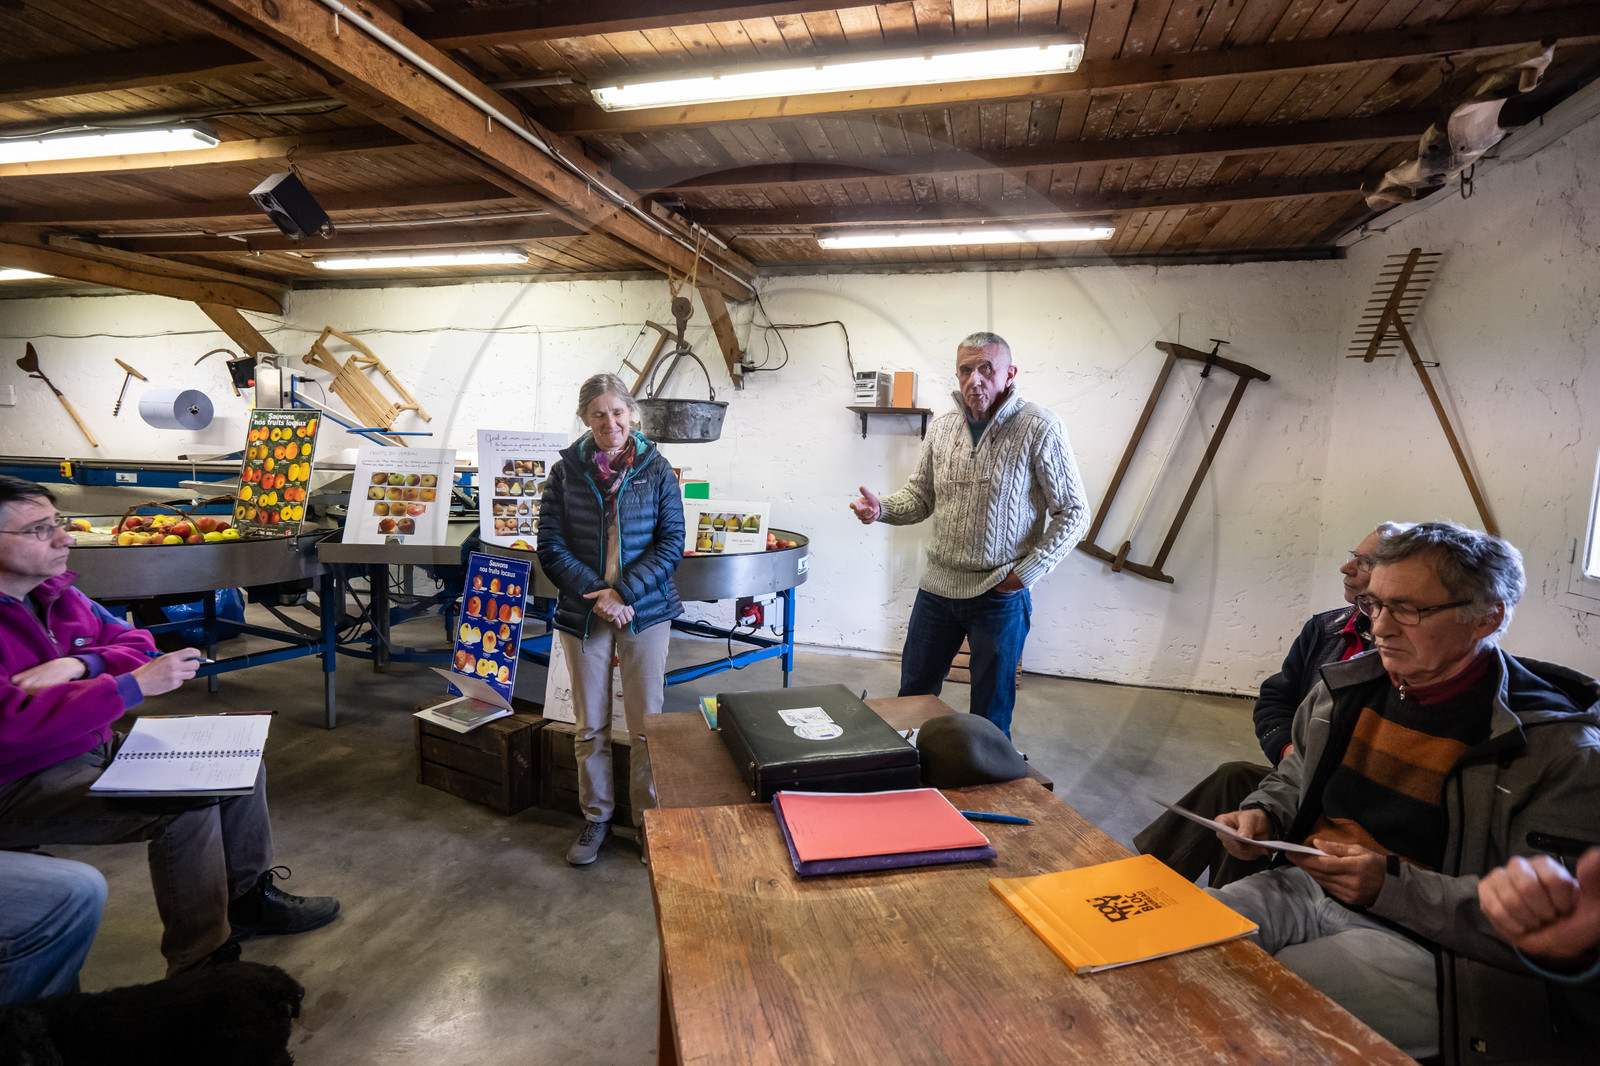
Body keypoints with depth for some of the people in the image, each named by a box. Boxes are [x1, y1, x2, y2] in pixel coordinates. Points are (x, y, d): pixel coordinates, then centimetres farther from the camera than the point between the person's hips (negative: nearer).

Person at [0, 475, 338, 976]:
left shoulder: (56, 593, 5)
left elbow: (134, 643, 7)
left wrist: (79, 664, -15)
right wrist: (135, 684, -34)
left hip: (98, 746, 9)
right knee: (189, 806, -28)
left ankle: (249, 900, 16)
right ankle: (201, 965, -12)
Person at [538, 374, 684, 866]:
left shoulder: (656, 469, -2)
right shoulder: (566, 471, 0)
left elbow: (671, 542, -5)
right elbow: (550, 545, -2)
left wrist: (625, 591, -15)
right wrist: (596, 594, -13)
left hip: (645, 610, -1)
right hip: (583, 613, 1)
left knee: (647, 725, 6)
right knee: (590, 726, 12)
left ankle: (650, 819, 25)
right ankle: (595, 817, 31)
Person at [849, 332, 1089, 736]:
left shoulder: (1040, 429, -10)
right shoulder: (941, 428, 5)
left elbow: (1073, 513, -7)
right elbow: (920, 496, 13)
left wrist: (1026, 572, -12)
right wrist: (881, 509, -8)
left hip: (1000, 596, -5)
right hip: (937, 586, 5)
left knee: (990, 711, 9)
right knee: (913, 695, 16)